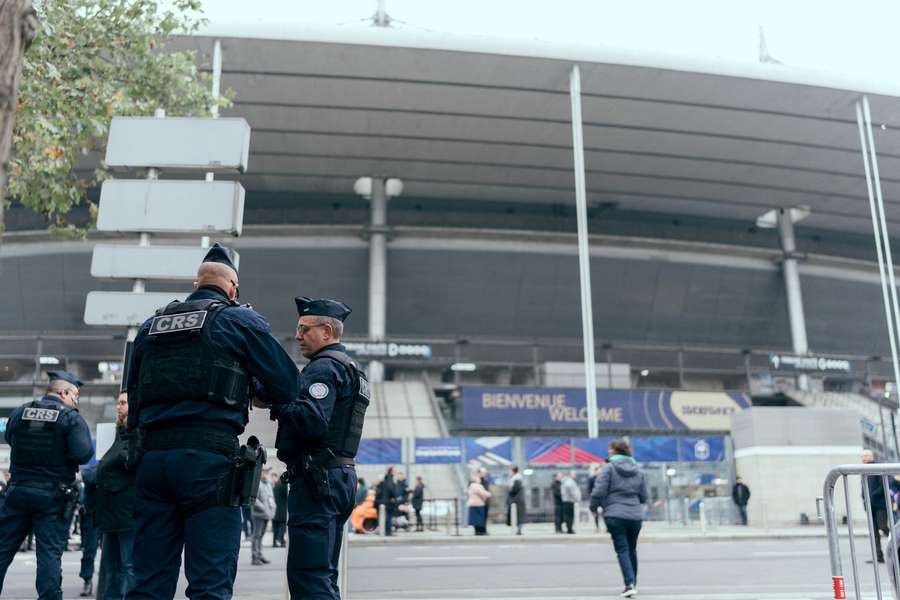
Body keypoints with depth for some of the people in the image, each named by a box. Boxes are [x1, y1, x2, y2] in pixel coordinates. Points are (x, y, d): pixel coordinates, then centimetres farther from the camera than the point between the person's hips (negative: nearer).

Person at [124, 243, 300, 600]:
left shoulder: (150, 326, 18)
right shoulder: (242, 320, 4)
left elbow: (133, 394, 21)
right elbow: (287, 385, 2)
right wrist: (253, 389, 21)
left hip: (151, 456, 5)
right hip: (210, 458, -5)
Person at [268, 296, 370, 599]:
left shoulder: (324, 368, -10)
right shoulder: (351, 369, 22)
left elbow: (313, 421, -24)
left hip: (317, 478, -11)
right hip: (341, 477, 11)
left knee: (307, 575, -9)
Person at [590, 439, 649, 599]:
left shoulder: (609, 468, -5)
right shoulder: (638, 470, 10)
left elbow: (599, 491, -11)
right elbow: (644, 496, 11)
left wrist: (594, 507, 6)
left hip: (615, 515, -5)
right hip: (635, 516, 5)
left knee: (622, 550, -3)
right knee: (632, 549, 18)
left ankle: (630, 584, -16)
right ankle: (633, 584, 27)